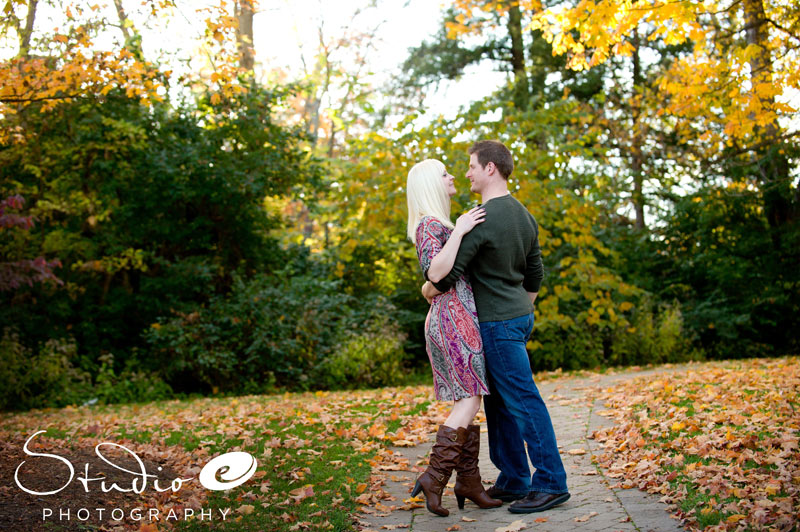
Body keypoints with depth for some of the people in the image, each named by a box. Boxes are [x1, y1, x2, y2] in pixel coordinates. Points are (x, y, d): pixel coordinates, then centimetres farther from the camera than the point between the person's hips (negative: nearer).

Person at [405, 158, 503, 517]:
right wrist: (458, 232, -24)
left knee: (468, 399, 7)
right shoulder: (429, 225, -10)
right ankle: (434, 477, -9)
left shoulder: (442, 225, 22)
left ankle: (468, 481, 11)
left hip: (459, 320, 10)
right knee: (470, 397, -11)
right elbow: (435, 273, -23)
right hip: (452, 317, -10)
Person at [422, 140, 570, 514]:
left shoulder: (481, 218, -17)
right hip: (519, 317, 9)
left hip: (497, 323, -9)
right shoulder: (523, 216, 12)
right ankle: (513, 480, 21)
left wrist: (427, 290, 2)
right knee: (498, 402, 14)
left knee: (522, 401, -5)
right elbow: (535, 275, 17)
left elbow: (448, 275, -18)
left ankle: (551, 483, 2)